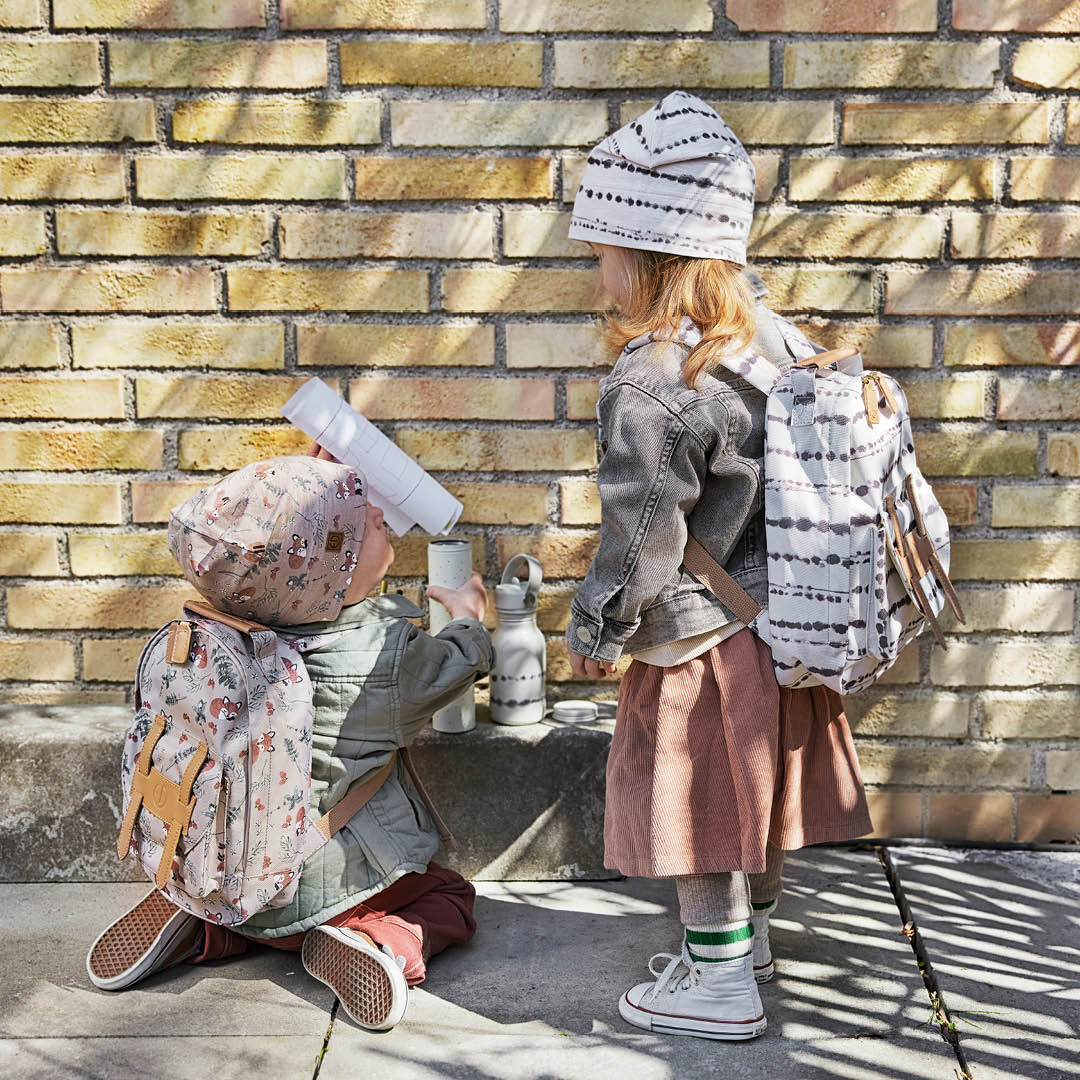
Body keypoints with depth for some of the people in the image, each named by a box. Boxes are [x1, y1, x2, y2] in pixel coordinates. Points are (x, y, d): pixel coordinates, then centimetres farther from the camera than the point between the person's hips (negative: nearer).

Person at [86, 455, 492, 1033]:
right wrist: (468, 617, 23)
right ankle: (382, 942, -10)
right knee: (452, 898, 18)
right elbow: (450, 669, 0)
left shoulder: (235, 633, -10)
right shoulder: (392, 649, -21)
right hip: (336, 882, -4)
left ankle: (199, 930, 7)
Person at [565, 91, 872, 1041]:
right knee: (753, 785, 22)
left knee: (699, 800, 7)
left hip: (702, 640, -8)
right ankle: (749, 936, 40)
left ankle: (720, 984, 21)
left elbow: (642, 535, -22)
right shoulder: (774, 335, 0)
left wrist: (597, 630, -6)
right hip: (782, 615, 8)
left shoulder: (648, 384, -25)